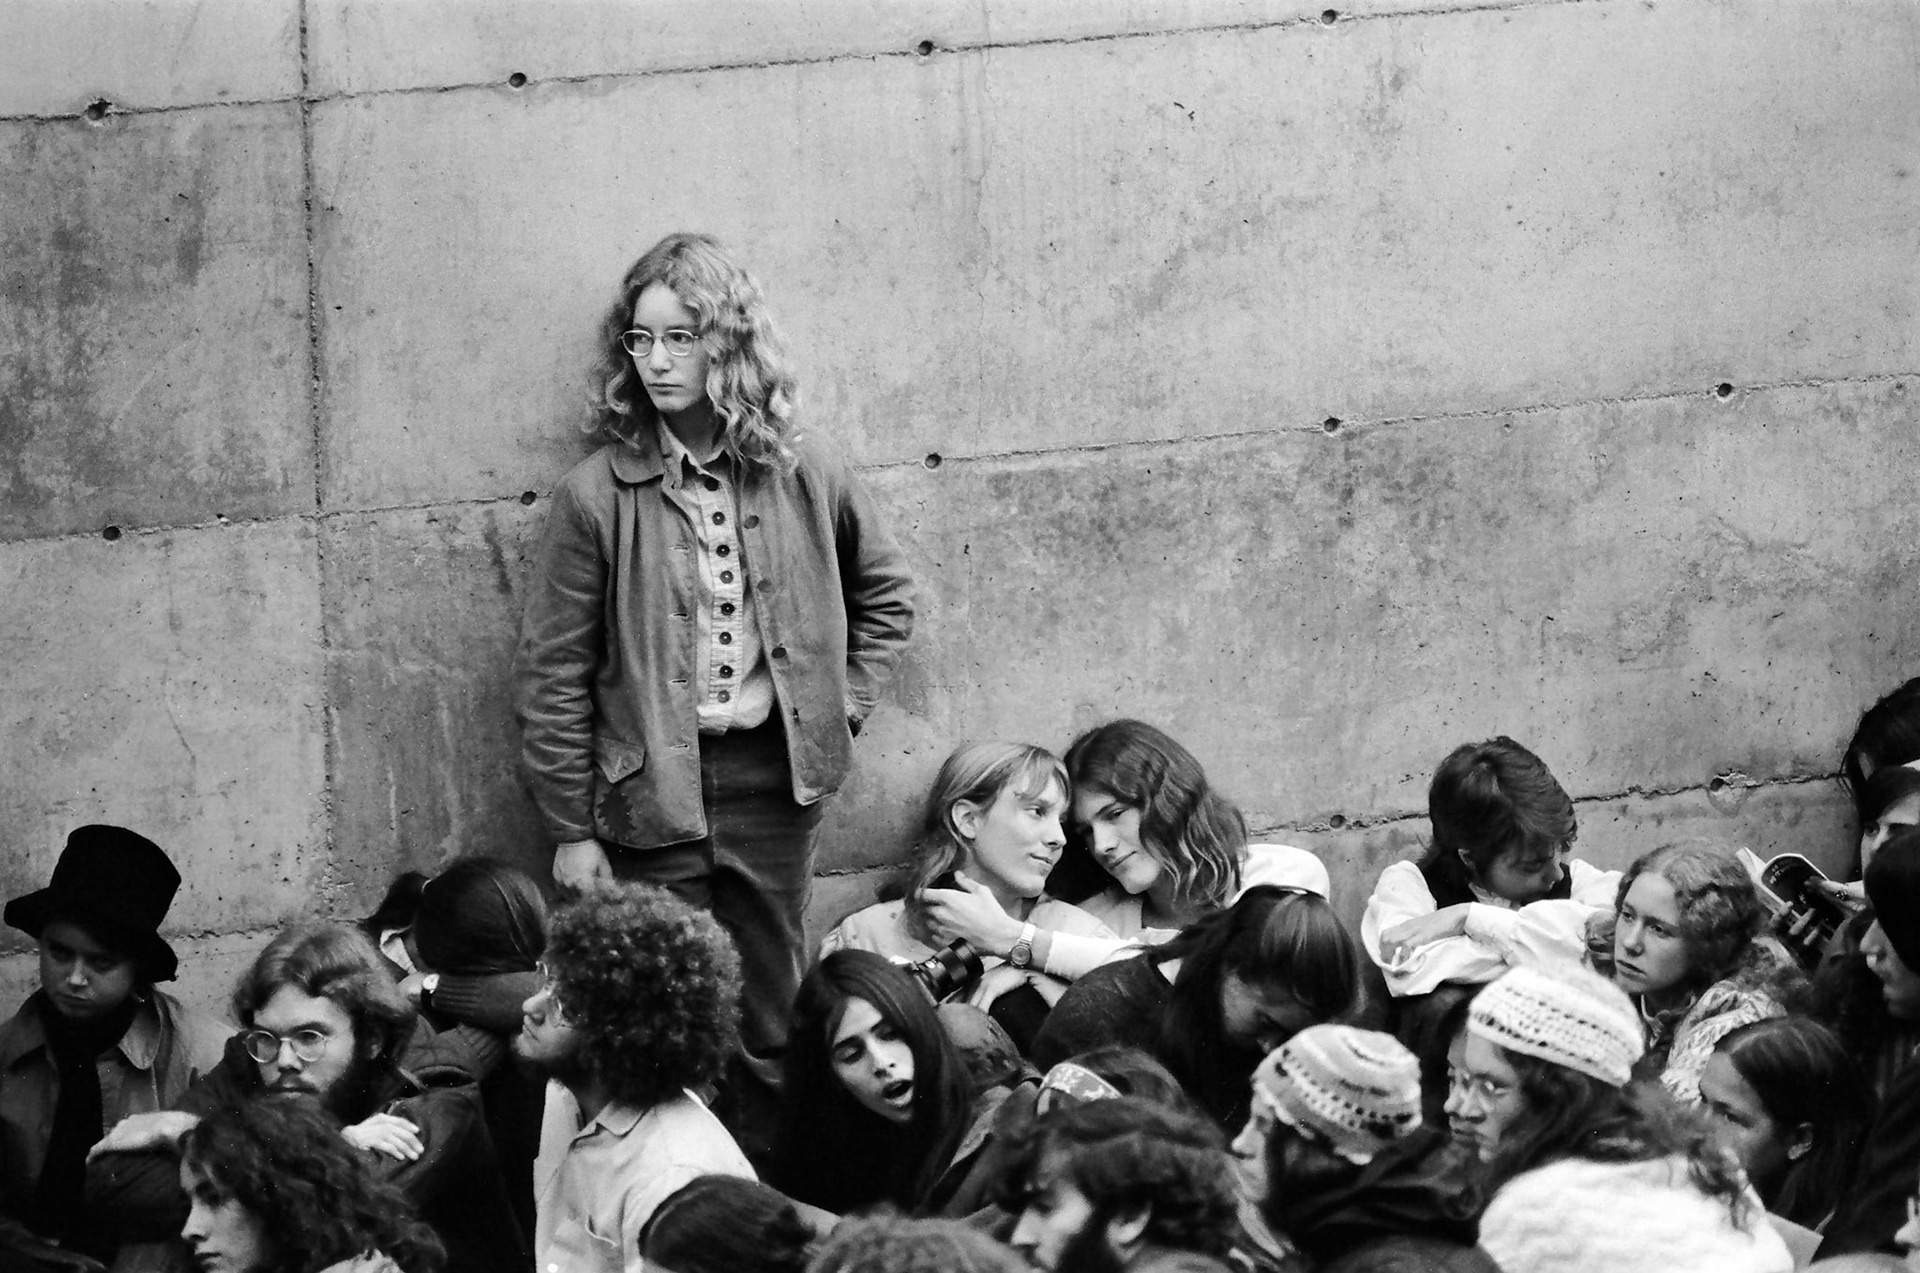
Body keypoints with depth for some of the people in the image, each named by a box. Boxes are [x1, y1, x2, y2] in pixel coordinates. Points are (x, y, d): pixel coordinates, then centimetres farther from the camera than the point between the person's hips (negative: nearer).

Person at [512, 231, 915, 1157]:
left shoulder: (803, 481, 1)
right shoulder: (598, 496, -7)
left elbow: (887, 597, 18)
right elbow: (554, 673, -4)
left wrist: (840, 706, 6)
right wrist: (571, 830, -5)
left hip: (774, 788, 3)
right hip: (651, 797, -3)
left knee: (771, 1030, 10)